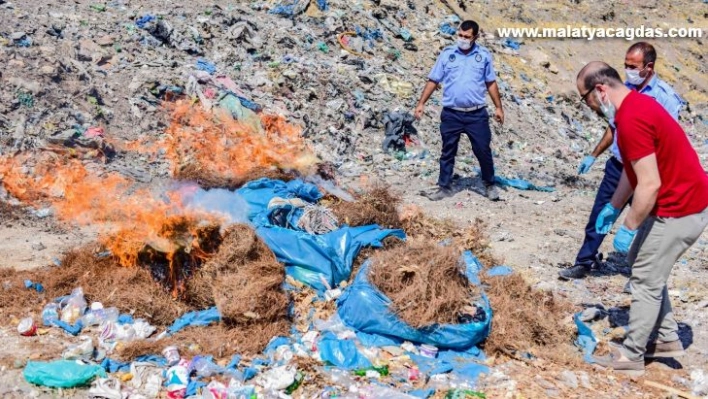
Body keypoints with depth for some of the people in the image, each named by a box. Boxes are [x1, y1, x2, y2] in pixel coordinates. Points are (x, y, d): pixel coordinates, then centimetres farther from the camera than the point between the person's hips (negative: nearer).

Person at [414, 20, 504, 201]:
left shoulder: (484, 55, 4)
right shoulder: (447, 54, 2)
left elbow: (491, 83, 10)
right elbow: (433, 81, 4)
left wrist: (498, 107, 7)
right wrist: (421, 103, -2)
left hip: (477, 114, 0)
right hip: (451, 114, 0)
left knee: (483, 150, 3)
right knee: (448, 152, 7)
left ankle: (490, 185, 22)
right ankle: (445, 187, 17)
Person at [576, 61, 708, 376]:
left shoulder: (631, 119, -26)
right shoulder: (635, 105, 8)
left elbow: (649, 185, -28)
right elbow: (633, 169, 16)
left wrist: (628, 228, -19)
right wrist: (613, 207, 19)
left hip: (678, 211, -10)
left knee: (645, 280, 1)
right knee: (647, 271, 21)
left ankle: (631, 355, 13)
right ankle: (666, 338, 31)